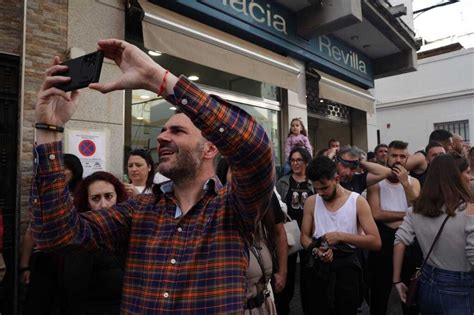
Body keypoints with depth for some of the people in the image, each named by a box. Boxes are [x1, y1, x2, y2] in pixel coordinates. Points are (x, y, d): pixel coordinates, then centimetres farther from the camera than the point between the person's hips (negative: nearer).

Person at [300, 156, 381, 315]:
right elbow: (304, 236, 7)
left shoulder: (358, 201, -8)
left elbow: (376, 242, -10)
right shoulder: (311, 202, 0)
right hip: (320, 267, 2)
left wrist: (341, 236, -19)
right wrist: (315, 251, -14)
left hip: (347, 266, -2)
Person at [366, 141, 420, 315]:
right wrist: (406, 214, -14)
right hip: (382, 241, -2)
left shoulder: (413, 182, 4)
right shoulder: (376, 182, -6)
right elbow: (376, 214, -18)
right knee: (379, 292, 11)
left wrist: (405, 183, -21)